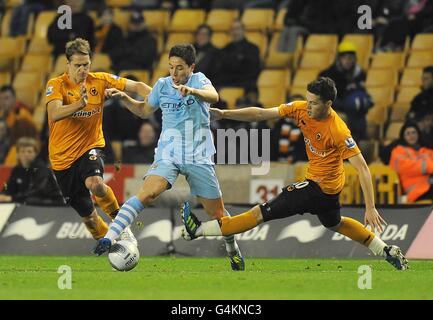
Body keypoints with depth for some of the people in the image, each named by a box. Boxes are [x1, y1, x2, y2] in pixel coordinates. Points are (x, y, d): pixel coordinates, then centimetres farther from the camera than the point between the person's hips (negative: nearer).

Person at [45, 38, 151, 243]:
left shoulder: (100, 80, -3)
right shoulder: (56, 85, -10)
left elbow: (136, 86, -2)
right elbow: (54, 114, -28)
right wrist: (79, 103, -44)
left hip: (90, 147, 0)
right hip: (62, 156, 0)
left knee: (94, 183, -34)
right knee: (87, 214, 6)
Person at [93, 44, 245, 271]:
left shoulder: (199, 80, -5)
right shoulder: (162, 85, 4)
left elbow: (213, 96, -28)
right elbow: (145, 110, 21)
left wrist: (192, 90, -48)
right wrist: (123, 97, 4)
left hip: (199, 157, -1)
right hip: (168, 155, 1)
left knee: (217, 212, 8)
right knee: (147, 194, -26)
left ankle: (233, 250, 36)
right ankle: (108, 238, -33)